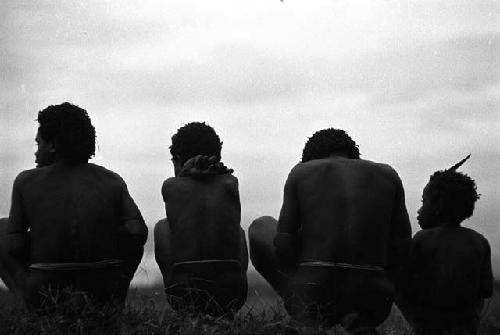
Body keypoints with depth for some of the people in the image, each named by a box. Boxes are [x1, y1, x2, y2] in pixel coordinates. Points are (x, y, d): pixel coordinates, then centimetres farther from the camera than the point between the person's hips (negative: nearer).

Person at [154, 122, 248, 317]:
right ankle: (223, 315, 24)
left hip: (183, 292, -1)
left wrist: (186, 173, 12)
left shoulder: (170, 187, 5)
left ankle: (188, 314, 24)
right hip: (231, 296, 1)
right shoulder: (230, 183, 7)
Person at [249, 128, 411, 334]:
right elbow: (401, 247, 5)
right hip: (371, 301, 1)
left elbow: (285, 244, 0)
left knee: (261, 227, 26)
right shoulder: (387, 175, 11)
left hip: (310, 297, -1)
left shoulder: (301, 172, 6)